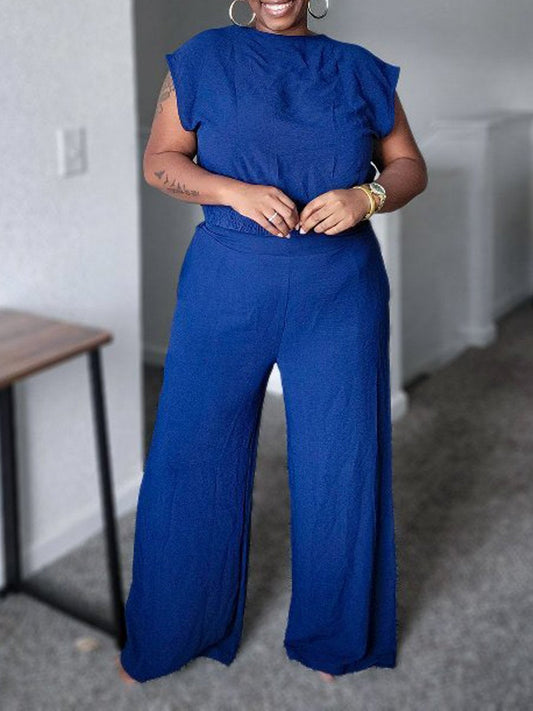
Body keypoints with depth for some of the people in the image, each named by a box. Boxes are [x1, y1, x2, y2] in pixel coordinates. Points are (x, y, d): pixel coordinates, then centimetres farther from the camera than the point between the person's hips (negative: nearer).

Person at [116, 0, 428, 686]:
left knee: (339, 461, 7)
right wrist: (236, 191, -16)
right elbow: (159, 159, 1)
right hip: (228, 285, -1)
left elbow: (410, 166, 10)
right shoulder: (203, 57, 5)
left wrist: (366, 197, -12)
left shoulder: (360, 70, 9)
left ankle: (332, 639, 29)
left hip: (341, 292, 1)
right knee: (194, 453, 5)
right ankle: (167, 633, 27)